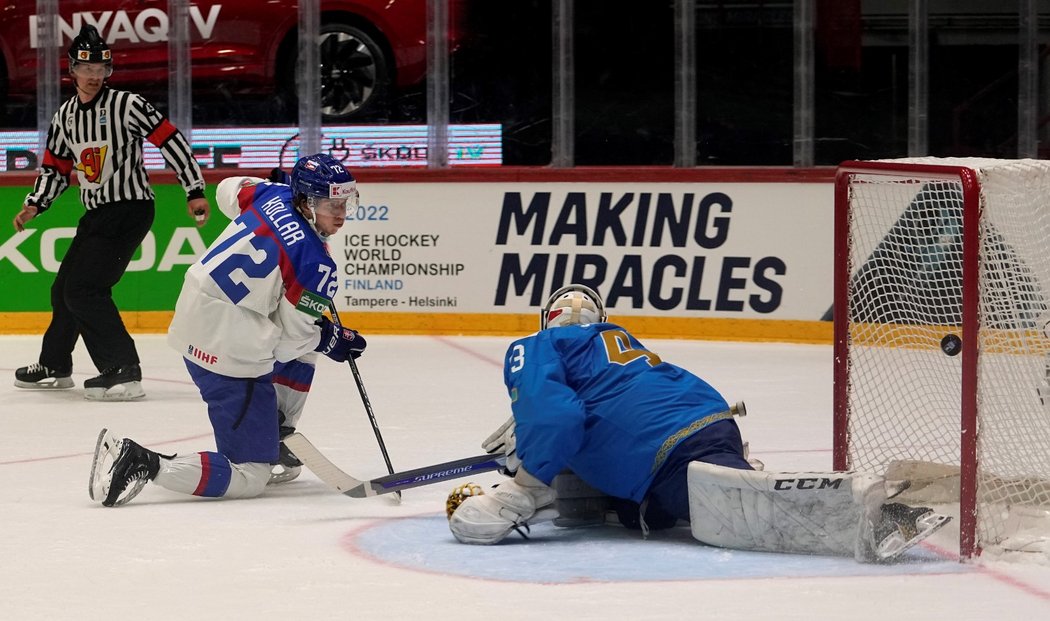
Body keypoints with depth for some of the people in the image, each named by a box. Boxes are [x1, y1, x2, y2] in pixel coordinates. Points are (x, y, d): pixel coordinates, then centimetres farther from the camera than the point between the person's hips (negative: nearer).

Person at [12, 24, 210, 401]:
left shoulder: (127, 106, -13)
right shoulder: (65, 116, 9)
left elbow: (171, 141, -15)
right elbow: (56, 167, 19)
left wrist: (195, 192, -17)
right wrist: (35, 206, 5)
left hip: (130, 210, -8)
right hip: (96, 214, 8)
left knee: (85, 289, -18)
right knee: (65, 288, 16)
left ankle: (124, 371, -17)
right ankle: (54, 366, 34)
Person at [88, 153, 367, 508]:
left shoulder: (274, 195, 2)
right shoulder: (316, 266, -18)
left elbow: (228, 190, 26)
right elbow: (289, 342, -12)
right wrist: (333, 340, 7)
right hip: (231, 358, -10)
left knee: (308, 342, 31)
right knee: (250, 478, -5)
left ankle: (272, 440, 33)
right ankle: (141, 464, -18)